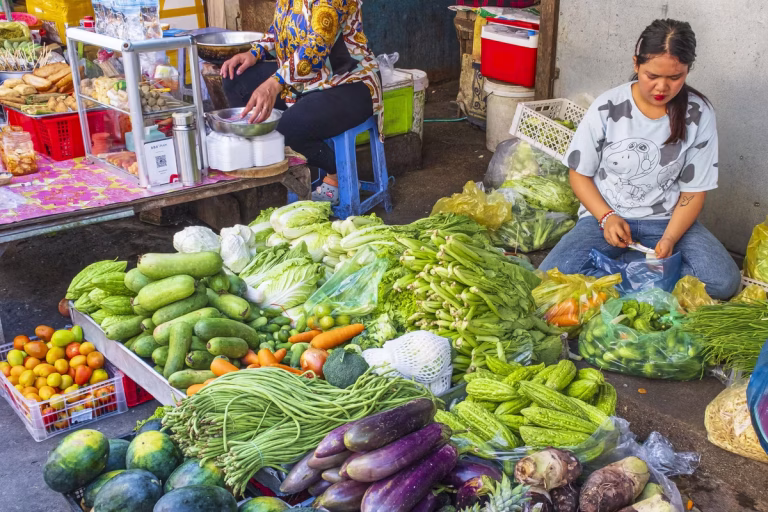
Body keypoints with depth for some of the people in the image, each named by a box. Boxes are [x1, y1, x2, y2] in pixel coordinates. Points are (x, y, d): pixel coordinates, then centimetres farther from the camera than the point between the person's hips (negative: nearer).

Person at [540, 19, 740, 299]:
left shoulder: (699, 115, -7)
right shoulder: (607, 107, -10)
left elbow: (694, 190, -3)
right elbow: (580, 174, -1)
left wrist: (669, 239, -19)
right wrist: (607, 217, -17)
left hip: (667, 220, 2)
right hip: (605, 215, -1)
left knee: (723, 281, -24)